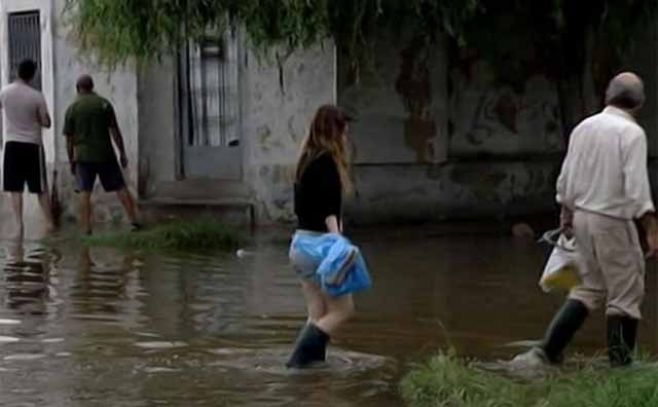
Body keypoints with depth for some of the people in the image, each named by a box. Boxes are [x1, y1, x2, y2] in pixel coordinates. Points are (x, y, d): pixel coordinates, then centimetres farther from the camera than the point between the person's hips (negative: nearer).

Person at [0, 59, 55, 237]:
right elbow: (46, 123, -5)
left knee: (15, 189, 2)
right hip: (33, 145, -1)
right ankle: (49, 222, 14)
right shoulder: (37, 96, -10)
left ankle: (19, 224, -7)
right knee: (41, 188, 10)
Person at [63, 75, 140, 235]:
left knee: (84, 192, 1)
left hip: (83, 156, 0)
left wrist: (71, 160, 12)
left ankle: (86, 229, -6)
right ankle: (133, 220, 0)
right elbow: (114, 130, -3)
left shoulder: (72, 109, 2)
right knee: (120, 187, 5)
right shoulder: (104, 104, 1)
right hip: (105, 154, 0)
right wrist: (122, 152, 1)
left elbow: (69, 139, 4)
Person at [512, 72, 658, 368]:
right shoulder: (631, 133, -13)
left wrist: (566, 214, 25)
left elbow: (566, 178, 12)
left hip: (582, 215, 7)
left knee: (590, 288, 18)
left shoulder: (584, 127, 7)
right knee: (626, 293, 5)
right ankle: (620, 363, 7)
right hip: (613, 221, -7)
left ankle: (547, 352, 13)